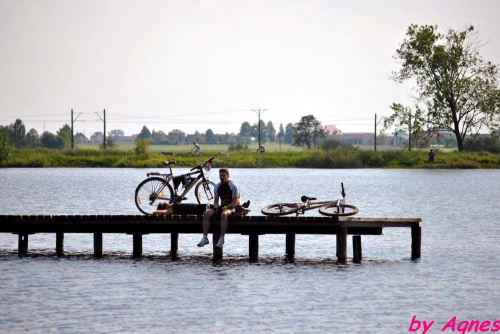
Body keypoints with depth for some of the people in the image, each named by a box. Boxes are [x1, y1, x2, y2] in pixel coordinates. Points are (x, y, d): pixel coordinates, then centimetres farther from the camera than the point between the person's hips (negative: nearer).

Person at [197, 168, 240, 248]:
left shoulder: (233, 186, -8)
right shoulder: (217, 187, 9)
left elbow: (235, 203, -12)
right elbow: (215, 202, 11)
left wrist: (224, 207, -21)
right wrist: (216, 207, -12)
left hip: (231, 208, -6)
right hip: (222, 207, 6)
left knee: (223, 214, -40)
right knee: (206, 214, -19)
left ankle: (222, 239, -37)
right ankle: (205, 238, -22)